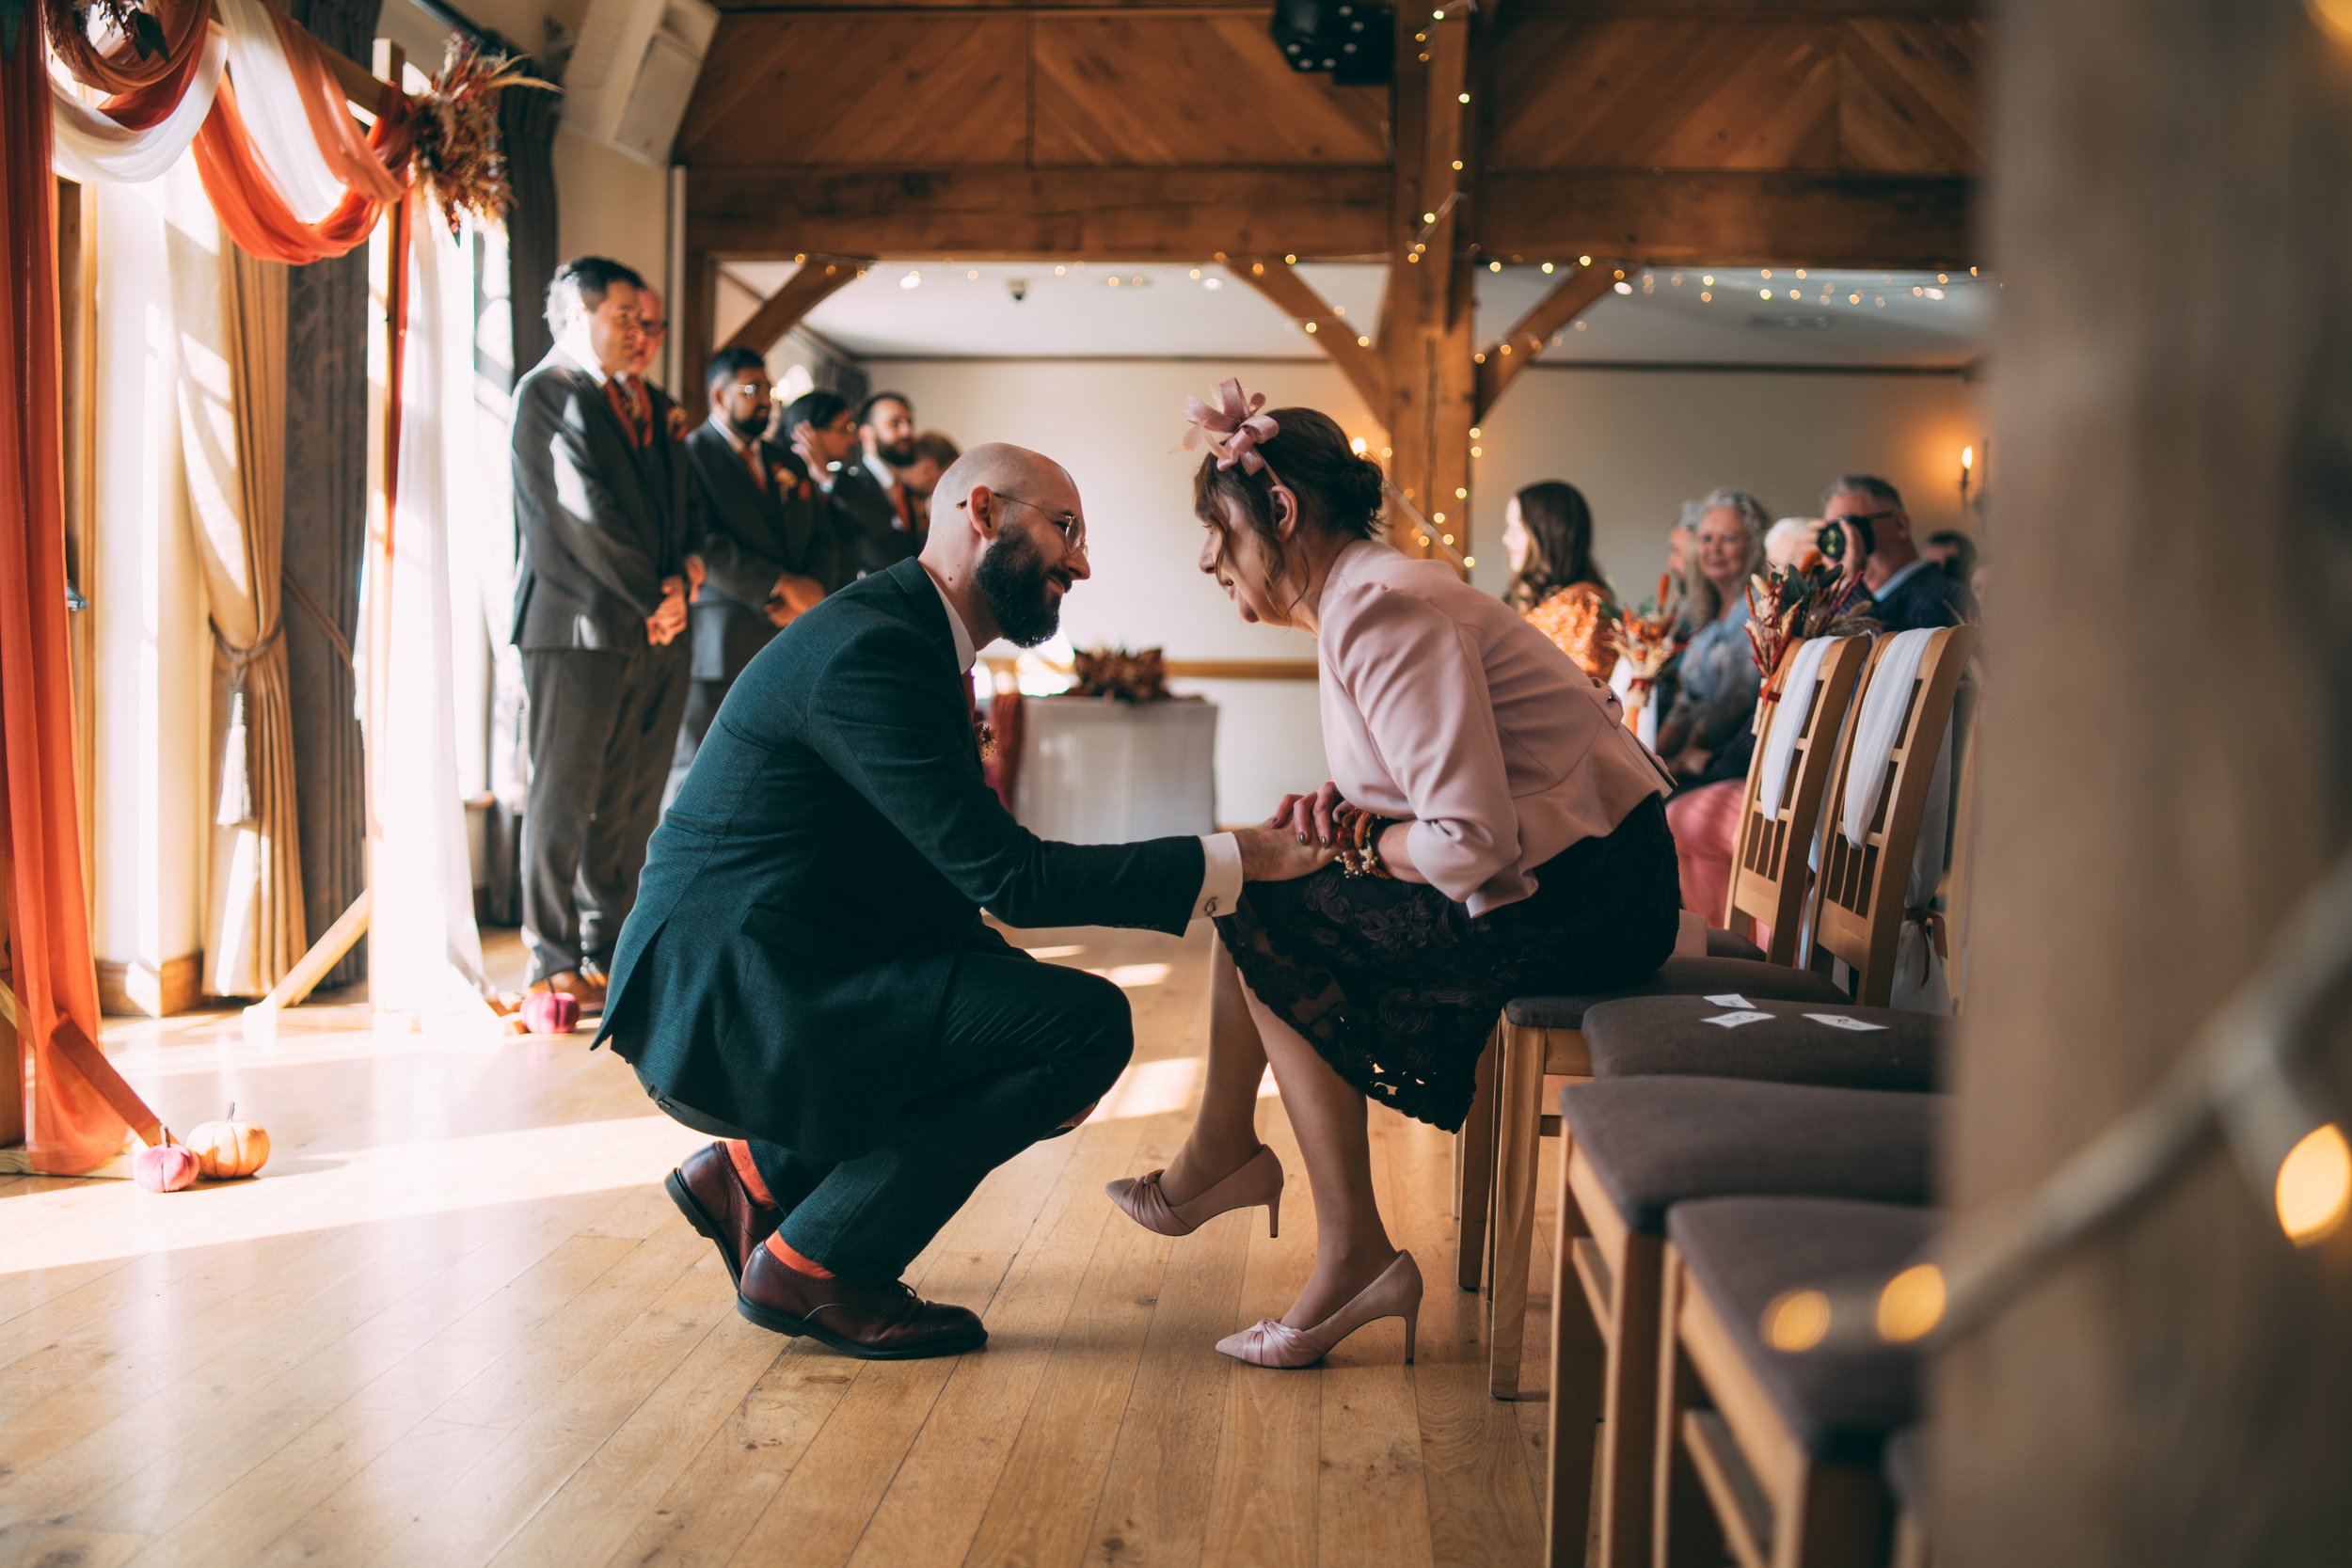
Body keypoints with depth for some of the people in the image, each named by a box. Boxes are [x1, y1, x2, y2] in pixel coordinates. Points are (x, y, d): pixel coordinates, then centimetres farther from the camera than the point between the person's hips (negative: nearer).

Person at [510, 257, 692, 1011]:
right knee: (563, 799, -3)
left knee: (628, 804, 8)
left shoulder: (636, 404, 21)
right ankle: (555, 964, 2)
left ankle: (607, 953, 16)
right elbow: (584, 514, -11)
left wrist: (674, 586, 1)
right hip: (576, 625, -7)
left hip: (648, 630, 7)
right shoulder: (546, 391, -3)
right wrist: (653, 600, -9)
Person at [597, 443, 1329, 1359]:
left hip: (742, 992, 10)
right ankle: (812, 1264, -4)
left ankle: (758, 1172, 15)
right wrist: (1238, 858, -17)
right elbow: (1007, 877, -21)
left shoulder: (912, 639, 15)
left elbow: (971, 871, 15)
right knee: (1088, 1022, -15)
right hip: (719, 1008, -10)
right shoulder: (871, 648, -18)